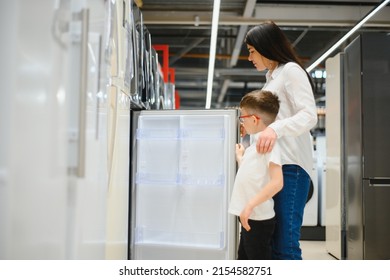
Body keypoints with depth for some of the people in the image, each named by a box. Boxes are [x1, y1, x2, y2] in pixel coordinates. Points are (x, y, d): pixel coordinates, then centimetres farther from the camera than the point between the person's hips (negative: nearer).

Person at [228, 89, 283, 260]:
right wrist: (240, 157, 26)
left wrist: (250, 205, -28)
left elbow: (277, 182, -26)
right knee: (244, 258, 22)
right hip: (249, 218, 10)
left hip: (259, 220, -10)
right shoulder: (255, 145, 13)